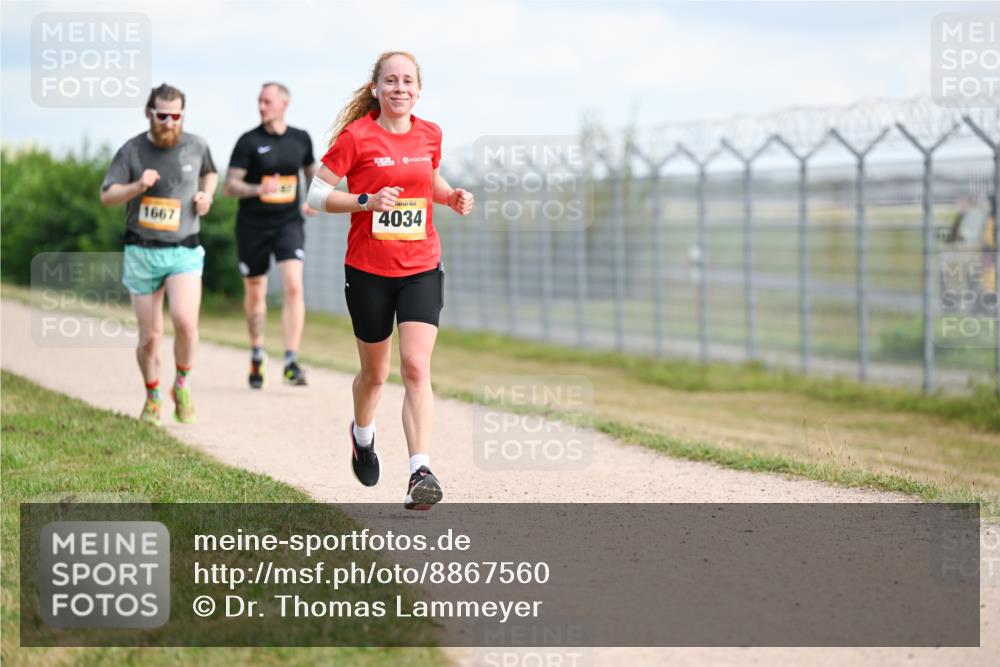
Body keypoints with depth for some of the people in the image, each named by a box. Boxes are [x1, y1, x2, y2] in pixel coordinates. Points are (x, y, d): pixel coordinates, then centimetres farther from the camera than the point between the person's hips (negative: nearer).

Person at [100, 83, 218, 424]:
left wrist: (206, 194, 2)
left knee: (185, 321, -23)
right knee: (150, 337, 2)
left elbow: (209, 172, 23)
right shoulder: (132, 150, -3)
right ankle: (152, 398, 27)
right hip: (142, 253, 0)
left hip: (183, 252, 0)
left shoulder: (196, 146, 2)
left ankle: (182, 385, 2)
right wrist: (137, 186, -22)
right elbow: (106, 196, -4)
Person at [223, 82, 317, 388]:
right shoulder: (249, 141, -5)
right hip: (253, 225, -1)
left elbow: (312, 172, 24)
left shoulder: (301, 139, 5)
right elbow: (229, 186, -9)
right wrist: (258, 189, -27)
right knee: (255, 293, 9)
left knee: (294, 286, -17)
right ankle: (257, 357, 30)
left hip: (289, 222, 1)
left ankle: (291, 362, -17)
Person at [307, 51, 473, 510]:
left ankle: (420, 472, -21)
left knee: (416, 368, -15)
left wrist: (452, 197, 3)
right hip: (368, 270, -2)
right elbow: (316, 194, -6)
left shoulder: (430, 135, 5)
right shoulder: (356, 136, -8)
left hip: (422, 269, 2)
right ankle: (362, 434, 46)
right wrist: (366, 201, -21)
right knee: (375, 373, 13)